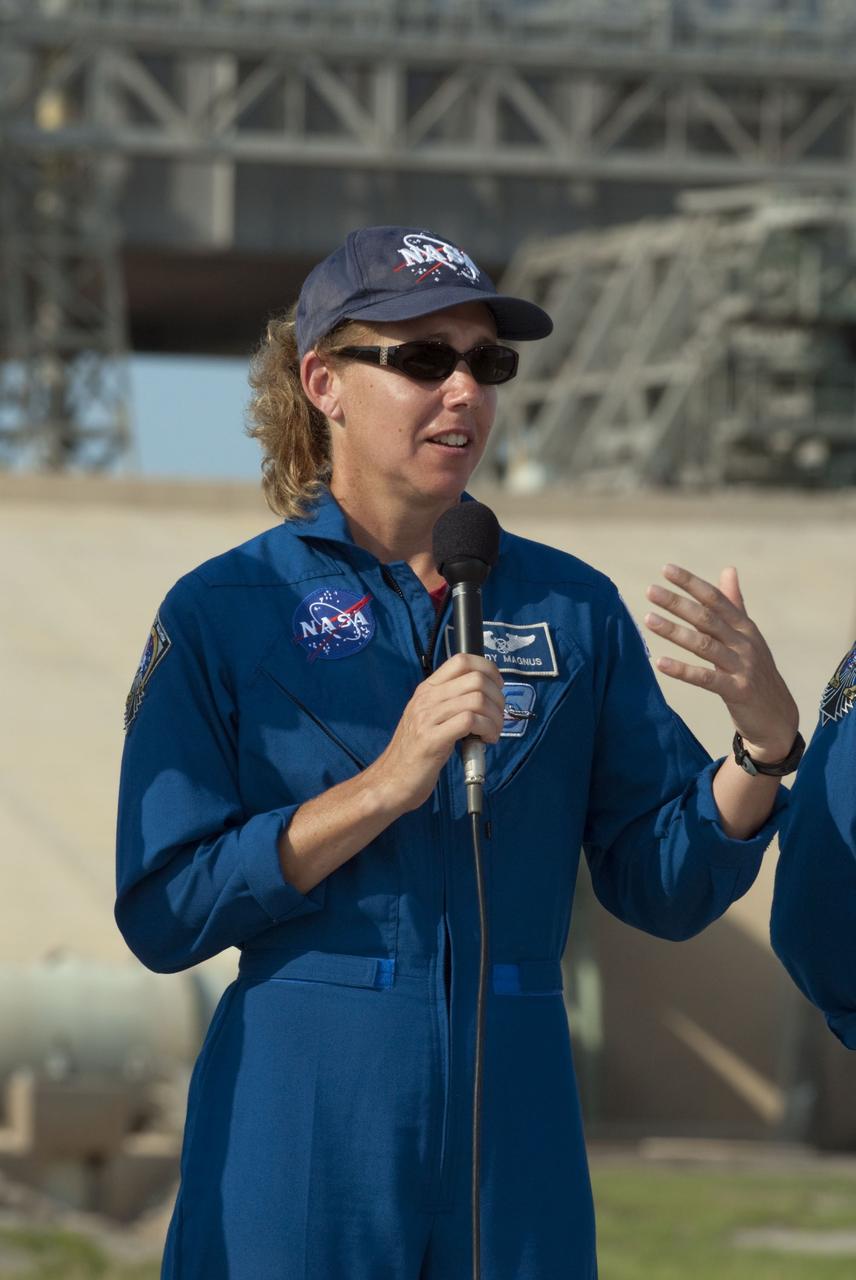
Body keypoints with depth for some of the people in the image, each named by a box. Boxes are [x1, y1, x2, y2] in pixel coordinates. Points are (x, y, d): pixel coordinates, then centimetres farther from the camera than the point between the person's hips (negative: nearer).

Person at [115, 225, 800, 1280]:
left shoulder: (573, 609, 8)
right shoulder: (224, 611, 0)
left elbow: (665, 889, 7)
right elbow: (161, 913, -8)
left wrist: (764, 740, -12)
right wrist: (385, 786, -17)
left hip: (514, 1134, 3)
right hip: (303, 1140, -2)